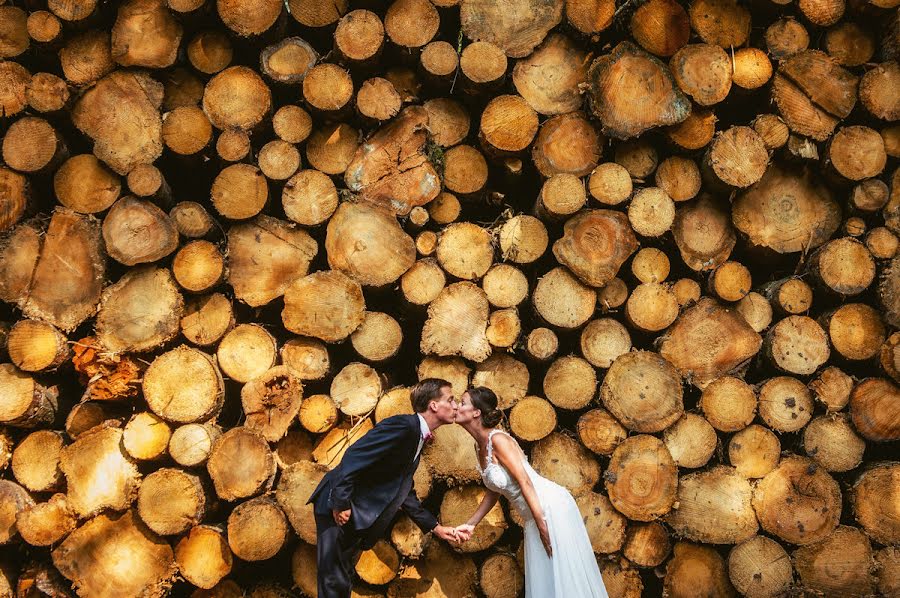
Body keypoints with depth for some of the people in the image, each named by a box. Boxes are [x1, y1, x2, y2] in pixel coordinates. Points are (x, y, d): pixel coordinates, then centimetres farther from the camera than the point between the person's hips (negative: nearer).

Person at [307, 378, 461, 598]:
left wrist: (435, 527, 21)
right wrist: (340, 503, -26)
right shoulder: (402, 425, -16)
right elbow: (354, 456, -24)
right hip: (339, 509, -10)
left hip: (358, 518, 10)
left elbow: (404, 493, 21)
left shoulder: (418, 439, 14)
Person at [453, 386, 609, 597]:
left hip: (550, 507, -9)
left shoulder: (497, 439, -18)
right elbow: (493, 492, 15)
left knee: (564, 574, -1)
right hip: (533, 517, 9)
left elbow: (524, 481, -22)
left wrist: (541, 524, -23)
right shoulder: (481, 447, 8)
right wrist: (471, 524, 10)